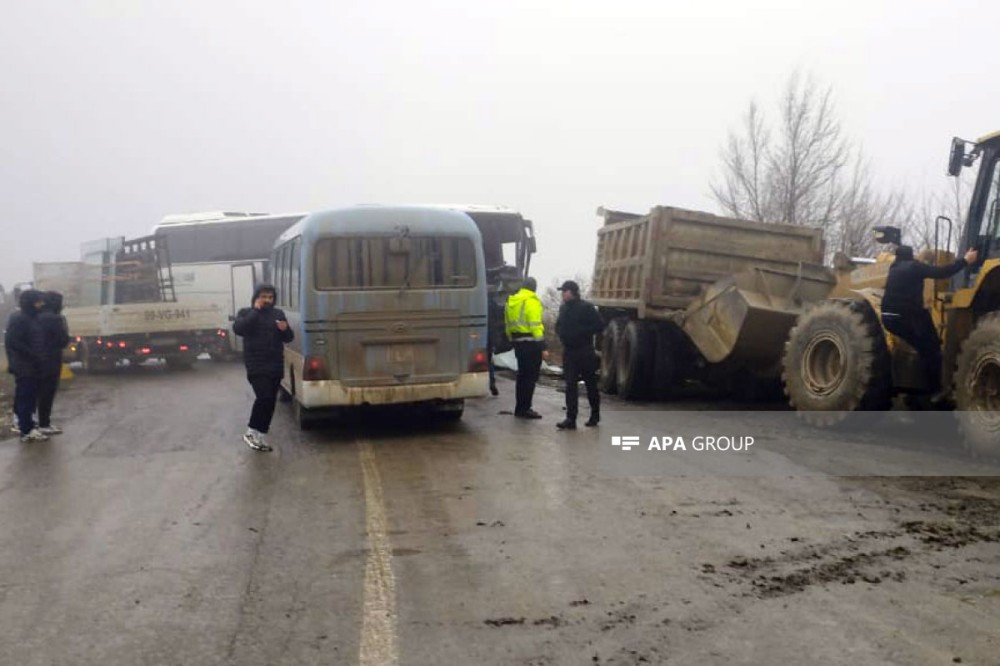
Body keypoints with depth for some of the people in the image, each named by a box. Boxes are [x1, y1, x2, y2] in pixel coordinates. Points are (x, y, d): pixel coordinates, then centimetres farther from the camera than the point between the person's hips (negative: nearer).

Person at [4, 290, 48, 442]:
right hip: (24, 367, -9)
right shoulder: (18, 319, -14)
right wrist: (33, 355, -20)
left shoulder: (32, 318, 15)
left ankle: (28, 426, 21)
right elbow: (12, 342, -21)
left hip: (32, 366, 9)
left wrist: (37, 356, 10)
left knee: (30, 398, 13)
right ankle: (27, 431, -5)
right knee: (25, 398, -7)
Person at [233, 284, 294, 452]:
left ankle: (259, 436, 15)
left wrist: (285, 329, -9)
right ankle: (251, 432, -5)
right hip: (256, 366, -5)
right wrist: (255, 310, -15)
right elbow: (238, 329, -17)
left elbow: (289, 338, 14)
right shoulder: (246, 313, 4)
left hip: (276, 366, 5)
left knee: (270, 401, 5)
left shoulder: (278, 314, 13)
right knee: (264, 397, -21)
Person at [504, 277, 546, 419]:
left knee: (522, 375, 16)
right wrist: (542, 347, -17)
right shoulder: (531, 301, -12)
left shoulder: (511, 301, 12)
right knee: (531, 376, -3)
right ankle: (524, 408, -3)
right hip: (531, 343, -8)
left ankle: (520, 408, 21)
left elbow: (508, 325, 15)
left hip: (518, 342, 8)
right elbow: (535, 325, -18)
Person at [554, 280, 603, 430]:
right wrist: (562, 334, 1)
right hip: (568, 351, 5)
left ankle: (595, 415, 23)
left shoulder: (586, 308, -11)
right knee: (570, 385, 0)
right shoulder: (563, 308, 9)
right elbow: (559, 326, 22)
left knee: (591, 384, 8)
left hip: (585, 352, -5)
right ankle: (570, 419, -1)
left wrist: (581, 332, -17)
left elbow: (599, 325, -12)